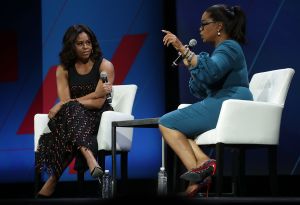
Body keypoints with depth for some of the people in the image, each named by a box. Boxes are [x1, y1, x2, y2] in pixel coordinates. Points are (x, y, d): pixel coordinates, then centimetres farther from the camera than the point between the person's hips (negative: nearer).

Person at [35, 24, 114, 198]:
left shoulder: (105, 66, 0)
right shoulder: (64, 69, 10)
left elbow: (98, 103, -11)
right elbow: (65, 101, -5)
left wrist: (68, 103, -17)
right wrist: (94, 94, -16)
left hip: (99, 117, -2)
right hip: (71, 117, 2)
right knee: (71, 110, -36)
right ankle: (88, 155, -57)